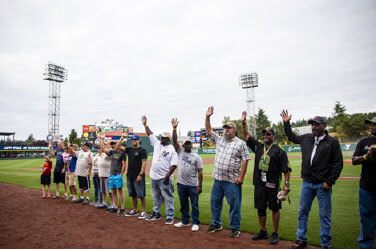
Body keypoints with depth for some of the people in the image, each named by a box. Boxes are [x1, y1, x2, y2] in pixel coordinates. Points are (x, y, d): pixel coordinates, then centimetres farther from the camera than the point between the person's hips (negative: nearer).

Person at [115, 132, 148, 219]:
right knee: (133, 195, 15)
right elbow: (117, 147, 11)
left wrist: (140, 175, -19)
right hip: (129, 176, 7)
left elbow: (144, 163, -12)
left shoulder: (142, 150, -6)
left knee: (141, 195, -4)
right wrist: (122, 137, 5)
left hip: (138, 177, -7)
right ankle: (135, 211, 26)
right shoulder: (129, 149, 14)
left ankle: (144, 212, 5)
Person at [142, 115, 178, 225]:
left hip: (164, 178, -7)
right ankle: (156, 214, 33)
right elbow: (150, 134, 14)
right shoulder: (157, 144, 8)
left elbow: (173, 165, -16)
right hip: (154, 177, 7)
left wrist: (167, 176, -23)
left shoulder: (172, 149, -10)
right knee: (156, 197, 19)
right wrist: (145, 124, 8)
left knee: (168, 198, 0)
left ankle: (170, 217, 9)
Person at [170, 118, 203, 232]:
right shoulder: (180, 152, 5)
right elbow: (175, 140, -5)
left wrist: (200, 185, -12)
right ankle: (185, 221, 32)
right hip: (181, 184, 3)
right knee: (183, 204, 16)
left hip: (193, 185, -3)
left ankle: (195, 223, 19)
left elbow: (200, 172, -5)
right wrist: (174, 128, -14)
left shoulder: (197, 157, -2)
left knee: (194, 205, 5)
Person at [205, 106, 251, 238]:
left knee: (234, 205, 2)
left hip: (232, 181, -5)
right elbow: (208, 130, 11)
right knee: (215, 202, 14)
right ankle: (216, 224, 32)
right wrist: (207, 117, 0)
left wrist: (241, 176, -13)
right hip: (218, 179, 5)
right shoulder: (219, 140, 11)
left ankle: (235, 228, 19)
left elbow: (245, 160, -6)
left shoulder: (241, 143, -3)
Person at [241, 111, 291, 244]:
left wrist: (287, 184, -11)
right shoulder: (258, 146, 10)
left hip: (273, 184, -5)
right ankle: (263, 232, 28)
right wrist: (243, 123, 3)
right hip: (259, 183, 5)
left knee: (275, 208, 6)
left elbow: (286, 169, -5)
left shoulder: (279, 150, -4)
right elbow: (246, 136, 14)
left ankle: (275, 234, 19)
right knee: (260, 208, 13)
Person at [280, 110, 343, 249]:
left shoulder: (332, 142, -4)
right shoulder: (306, 138, 8)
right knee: (302, 212, 12)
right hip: (307, 183, 4)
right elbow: (291, 137, 27)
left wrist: (329, 182, -10)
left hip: (323, 185, -4)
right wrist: (286, 123, 19)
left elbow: (338, 163, -6)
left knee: (325, 215, 6)